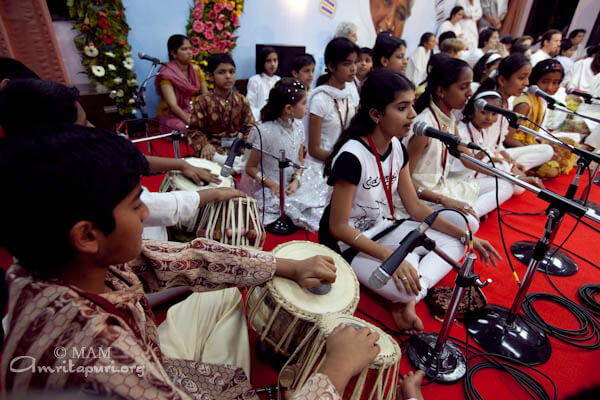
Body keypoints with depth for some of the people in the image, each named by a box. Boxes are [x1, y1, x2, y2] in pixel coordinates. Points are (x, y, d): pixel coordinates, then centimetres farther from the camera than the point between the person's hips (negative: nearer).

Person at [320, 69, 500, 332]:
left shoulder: (397, 147, -2)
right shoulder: (352, 156, -27)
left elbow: (414, 206, 3)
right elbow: (338, 227, -23)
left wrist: (465, 236, -4)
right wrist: (390, 256, -31)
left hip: (383, 229, 8)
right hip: (349, 242, -8)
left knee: (454, 242, 2)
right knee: (405, 286, -30)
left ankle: (408, 298, -8)